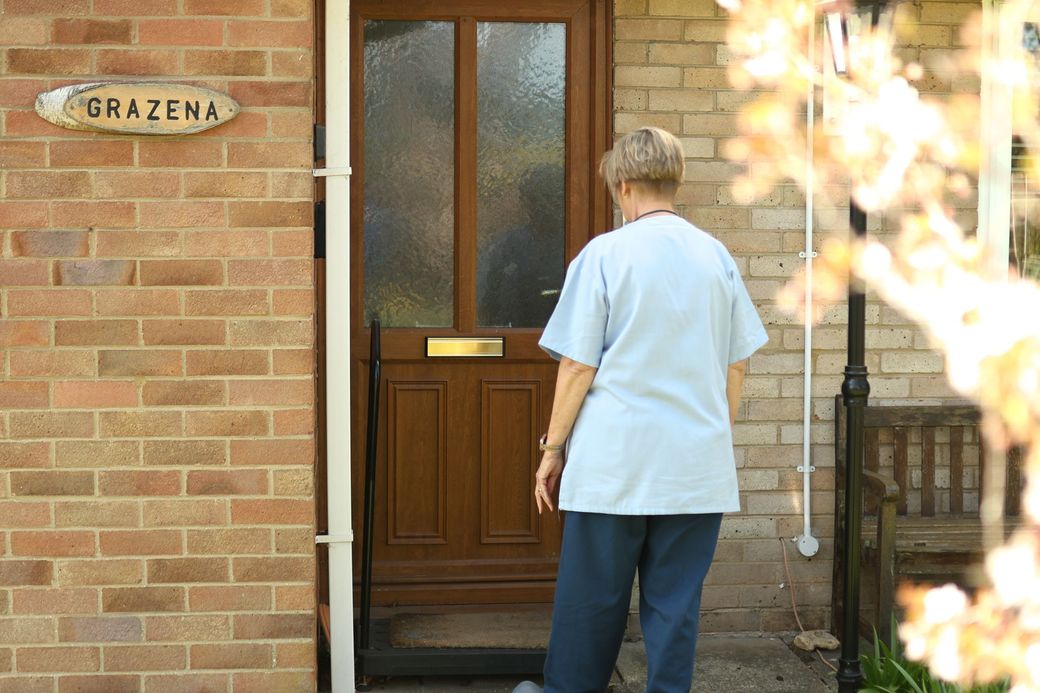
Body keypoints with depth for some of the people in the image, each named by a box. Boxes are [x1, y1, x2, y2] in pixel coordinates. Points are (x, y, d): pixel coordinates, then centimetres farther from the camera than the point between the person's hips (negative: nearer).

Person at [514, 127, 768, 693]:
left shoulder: (605, 254, -7)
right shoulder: (717, 257, 6)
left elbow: (578, 367, -7)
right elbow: (736, 366, 11)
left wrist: (553, 448, 2)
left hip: (615, 460, -3)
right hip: (697, 463, 3)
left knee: (592, 599, 8)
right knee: (675, 602, 7)